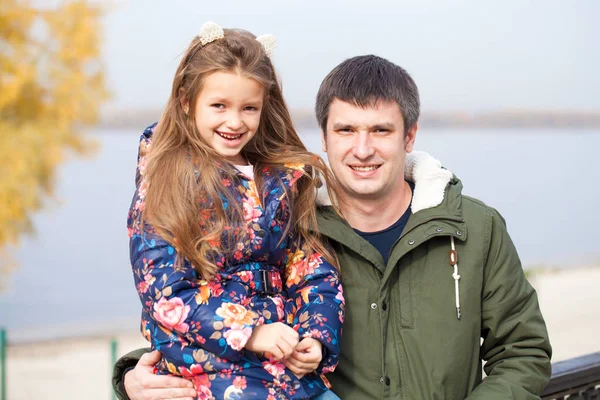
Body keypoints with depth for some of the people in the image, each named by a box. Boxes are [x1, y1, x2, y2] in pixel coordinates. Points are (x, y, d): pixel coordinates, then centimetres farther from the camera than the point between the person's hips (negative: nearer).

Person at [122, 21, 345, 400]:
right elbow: (165, 291, -7)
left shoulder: (286, 179, 11)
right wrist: (249, 333, -16)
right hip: (206, 364, -3)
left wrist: (317, 340, -9)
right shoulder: (163, 183, 0)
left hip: (290, 361, 4)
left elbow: (315, 272, 9)